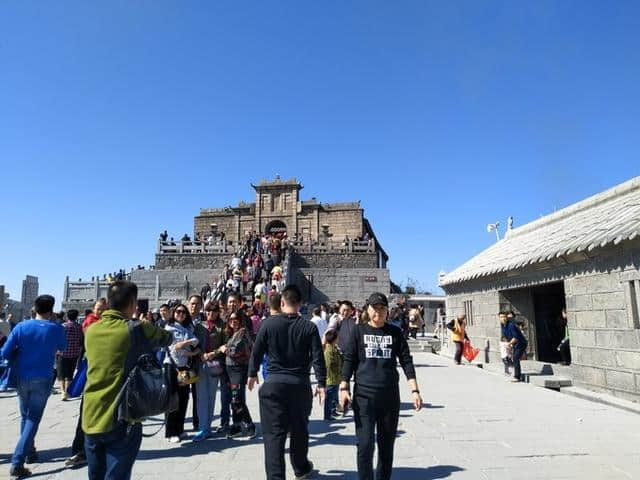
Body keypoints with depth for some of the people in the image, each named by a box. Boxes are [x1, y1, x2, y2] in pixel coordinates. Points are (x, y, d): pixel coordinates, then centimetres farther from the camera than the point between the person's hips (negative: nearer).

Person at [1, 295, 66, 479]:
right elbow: (62, 348, 12)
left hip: (22, 378, 3)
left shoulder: (21, 327, -5)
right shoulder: (56, 329, -7)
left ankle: (30, 453, 32)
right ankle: (17, 462, -7)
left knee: (25, 417, 20)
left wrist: (18, 360, 14)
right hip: (42, 379, -3)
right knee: (33, 419, 2)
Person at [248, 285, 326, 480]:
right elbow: (318, 358, -7)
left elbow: (257, 351, 0)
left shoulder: (268, 323, -6)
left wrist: (252, 374, 15)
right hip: (300, 384, 2)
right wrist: (321, 384, 0)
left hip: (273, 383, -1)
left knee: (274, 433, 4)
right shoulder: (309, 327, -5)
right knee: (299, 429, 20)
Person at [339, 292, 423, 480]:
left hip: (390, 396, 2)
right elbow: (349, 360, 1)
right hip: (363, 396, -2)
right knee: (365, 445, -5)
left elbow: (406, 361, 4)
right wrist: (344, 387, -7)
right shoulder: (358, 331, 2)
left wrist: (414, 390, -3)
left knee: (387, 445, 12)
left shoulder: (395, 332, 5)